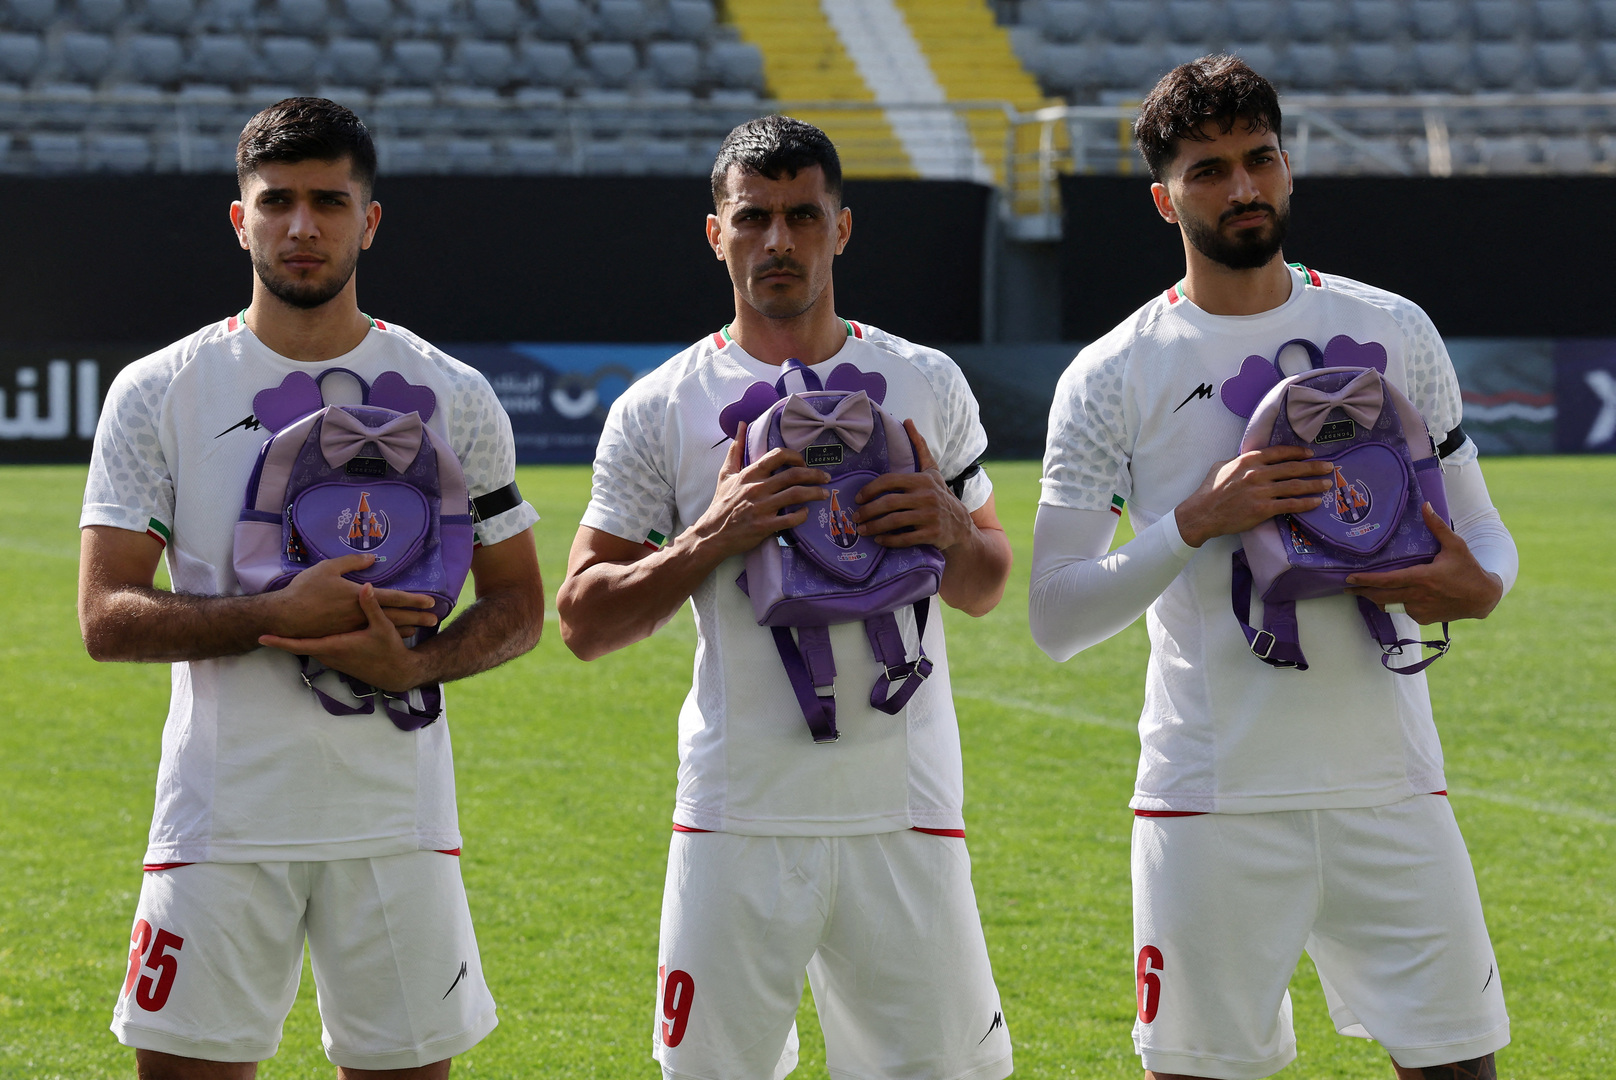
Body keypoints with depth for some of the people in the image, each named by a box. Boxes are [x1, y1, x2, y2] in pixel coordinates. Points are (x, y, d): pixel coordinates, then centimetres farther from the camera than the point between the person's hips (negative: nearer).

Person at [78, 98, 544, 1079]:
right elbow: (107, 619, -4)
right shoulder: (158, 395, 1)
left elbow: (518, 608, 9)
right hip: (221, 816, -1)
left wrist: (417, 664, -12)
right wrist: (278, 617, -19)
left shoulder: (454, 398, 5)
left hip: (397, 814, 1)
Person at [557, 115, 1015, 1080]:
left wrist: (952, 530, -5)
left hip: (905, 806, 1)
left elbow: (987, 591, 18)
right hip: (740, 812, -1)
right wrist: (708, 542, -13)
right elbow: (584, 621, 2)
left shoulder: (927, 385, 10)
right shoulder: (659, 411, 3)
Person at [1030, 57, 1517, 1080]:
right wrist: (1196, 521, -16)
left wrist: (1477, 586, -11)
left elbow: (1482, 528, 13)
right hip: (1212, 801, -2)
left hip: (1389, 782, 2)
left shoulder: (1394, 332, 9)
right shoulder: (1113, 378, 1)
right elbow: (1056, 618, -2)